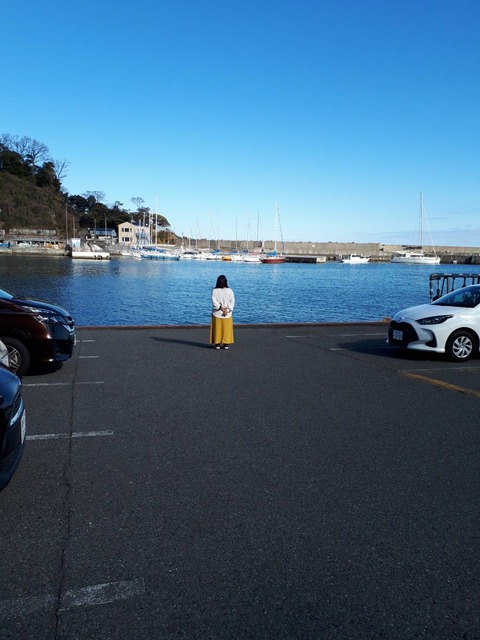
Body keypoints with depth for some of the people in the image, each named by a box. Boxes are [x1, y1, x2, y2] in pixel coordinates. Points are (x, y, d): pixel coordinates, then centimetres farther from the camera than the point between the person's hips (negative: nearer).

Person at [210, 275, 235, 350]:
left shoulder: (214, 291, -8)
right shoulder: (229, 291, -5)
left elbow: (214, 301, -14)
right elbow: (232, 301, -9)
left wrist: (220, 307, -12)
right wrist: (227, 310, -11)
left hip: (217, 313, -1)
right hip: (227, 314, 1)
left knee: (217, 329, 8)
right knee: (227, 329, 9)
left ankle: (217, 343, 9)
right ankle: (226, 344, 11)